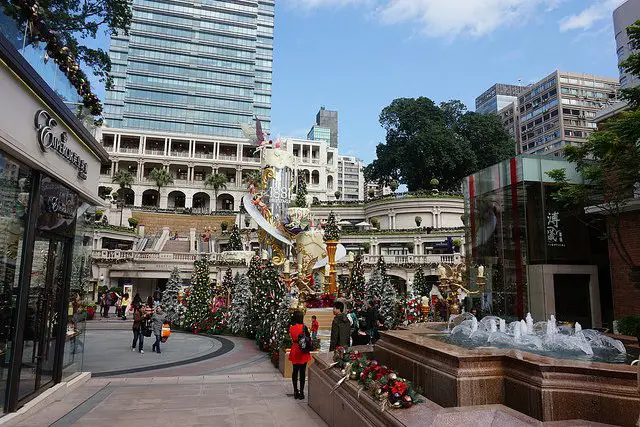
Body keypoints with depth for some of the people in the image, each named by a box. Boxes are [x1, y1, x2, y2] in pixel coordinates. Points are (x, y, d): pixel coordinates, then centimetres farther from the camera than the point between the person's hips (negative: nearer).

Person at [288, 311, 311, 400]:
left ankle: (295, 391, 19)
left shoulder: (291, 327, -3)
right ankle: (301, 392, 8)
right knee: (302, 372, 4)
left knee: (295, 371, 13)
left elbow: (291, 339, 5)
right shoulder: (303, 327, -15)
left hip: (294, 351, 4)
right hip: (303, 352, -4)